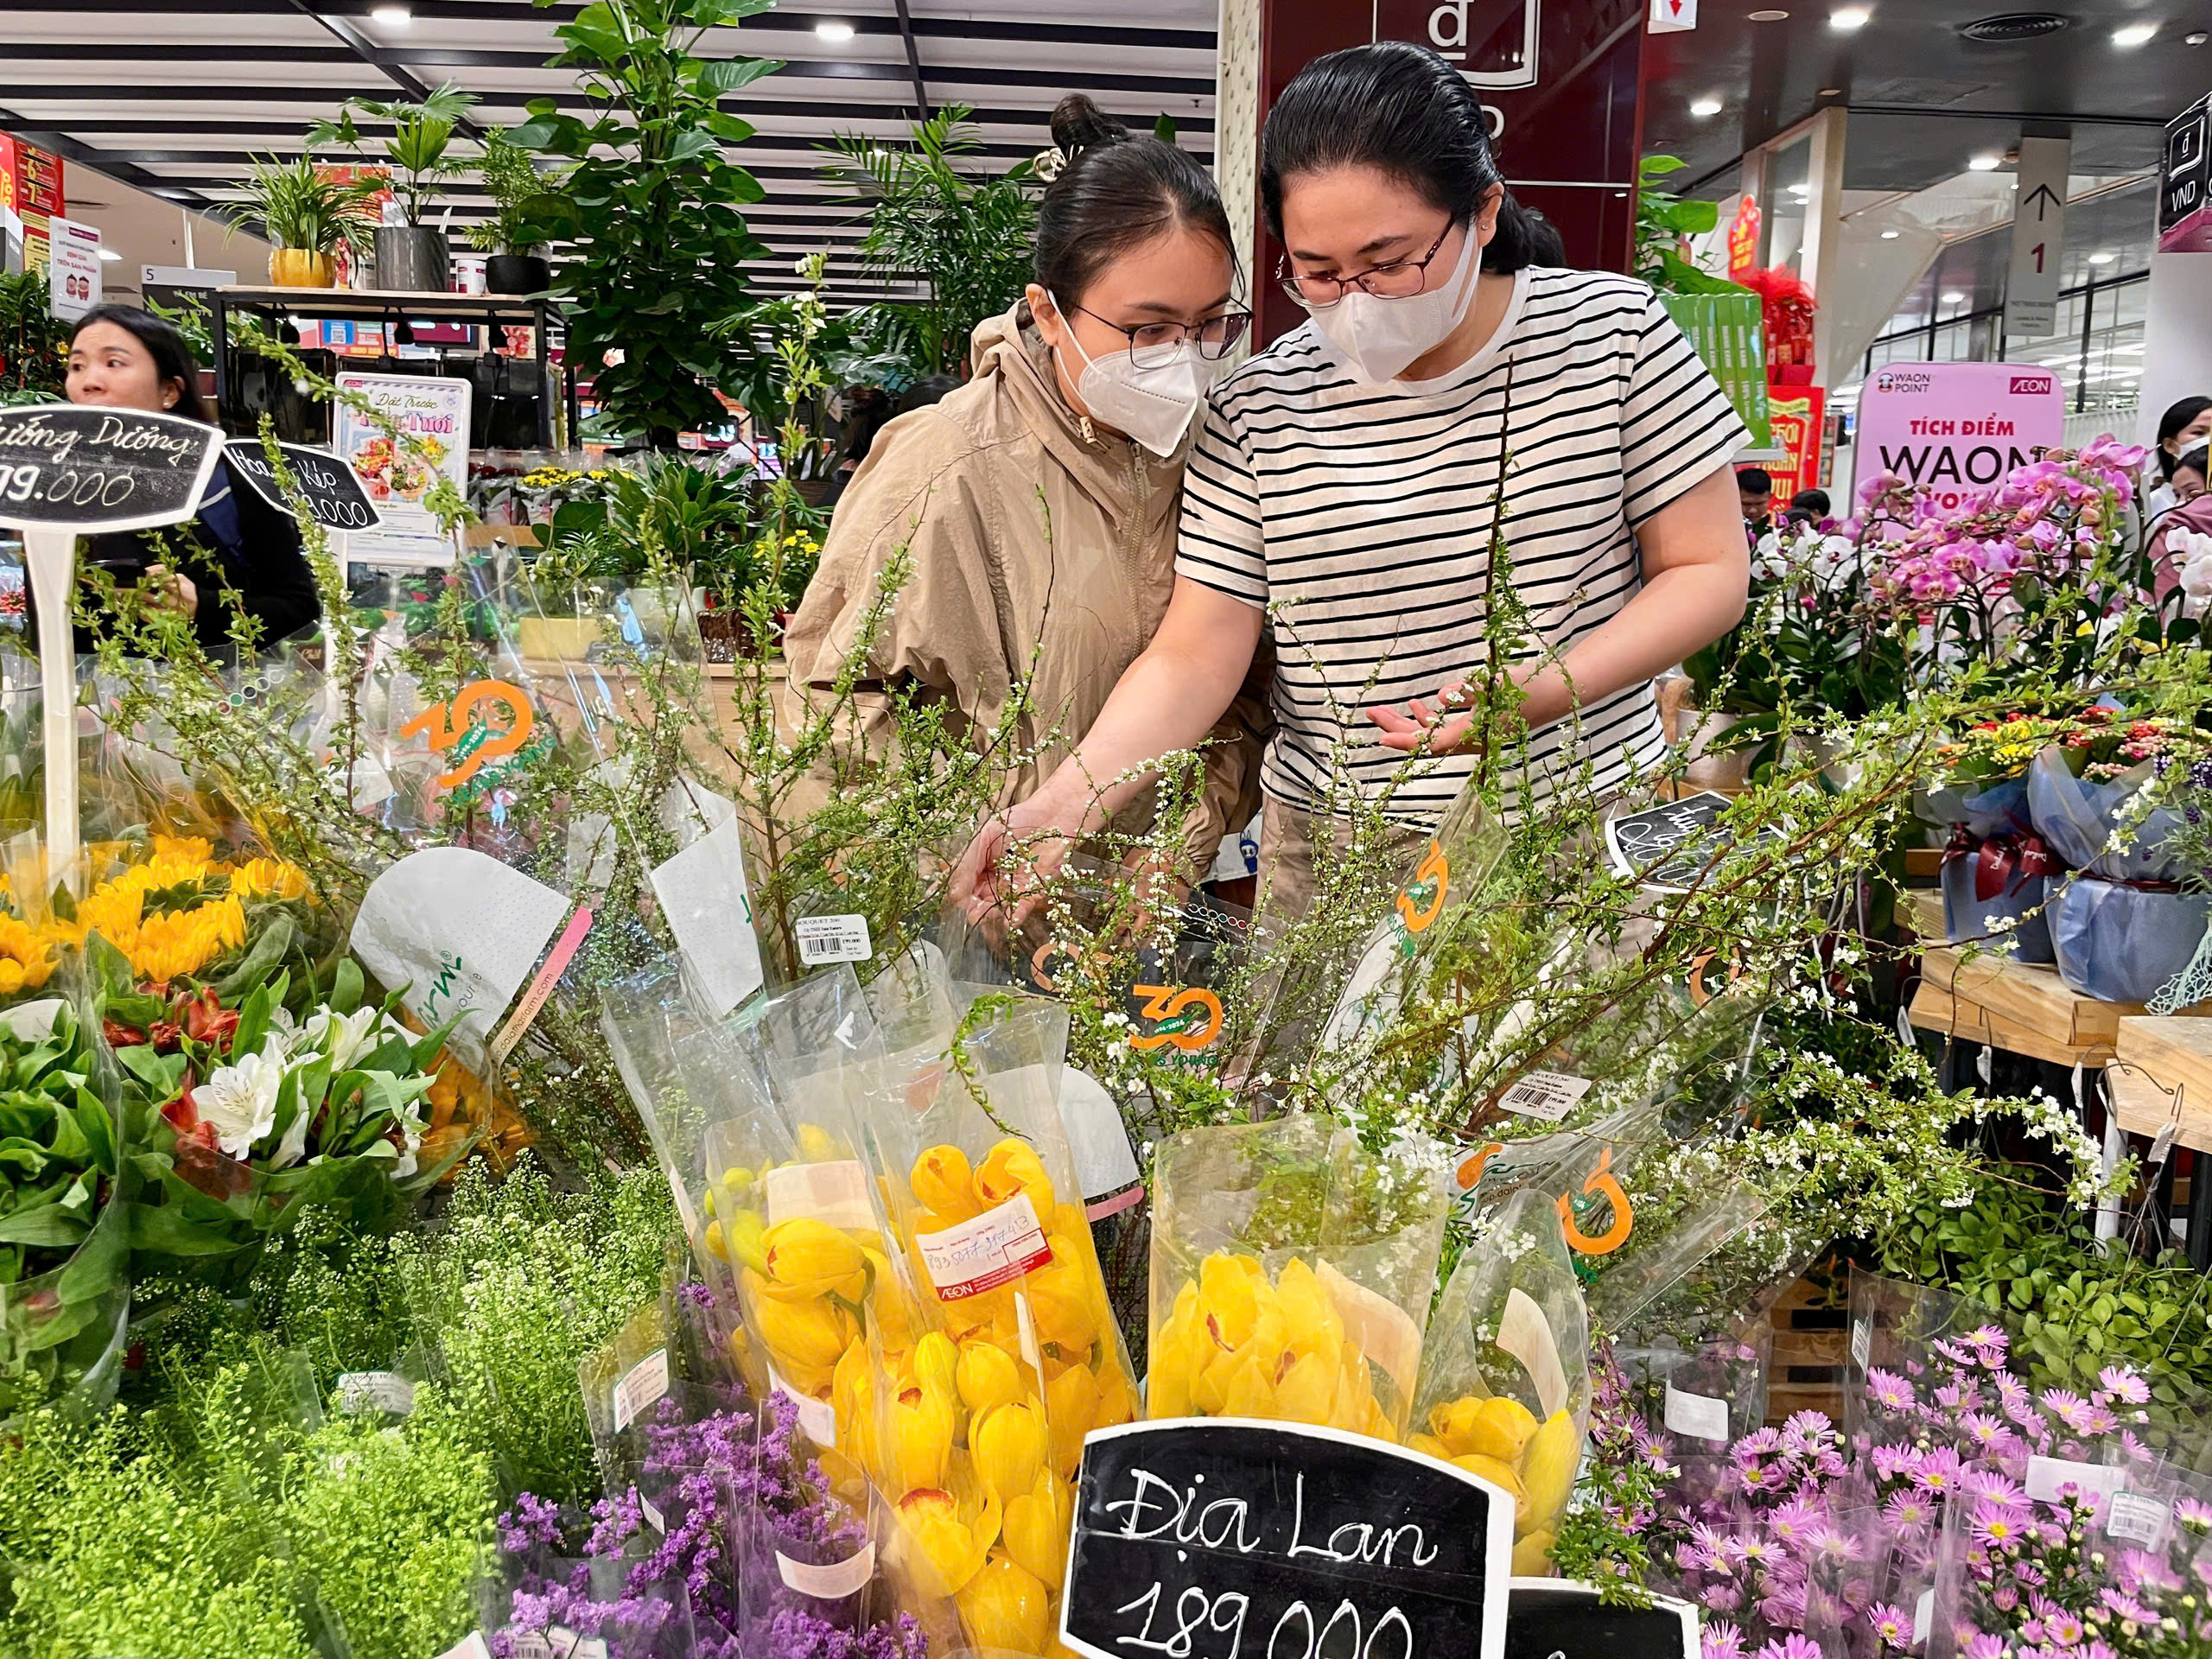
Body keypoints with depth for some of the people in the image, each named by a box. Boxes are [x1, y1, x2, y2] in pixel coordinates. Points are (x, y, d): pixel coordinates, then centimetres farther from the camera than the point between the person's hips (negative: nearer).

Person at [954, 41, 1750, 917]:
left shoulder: (1614, 331, -7)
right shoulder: (1257, 411, -7)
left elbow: (1710, 572, -4)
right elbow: (1194, 655, -7)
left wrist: (1545, 689, -21)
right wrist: (1067, 801, -24)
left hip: (1589, 839, 0)